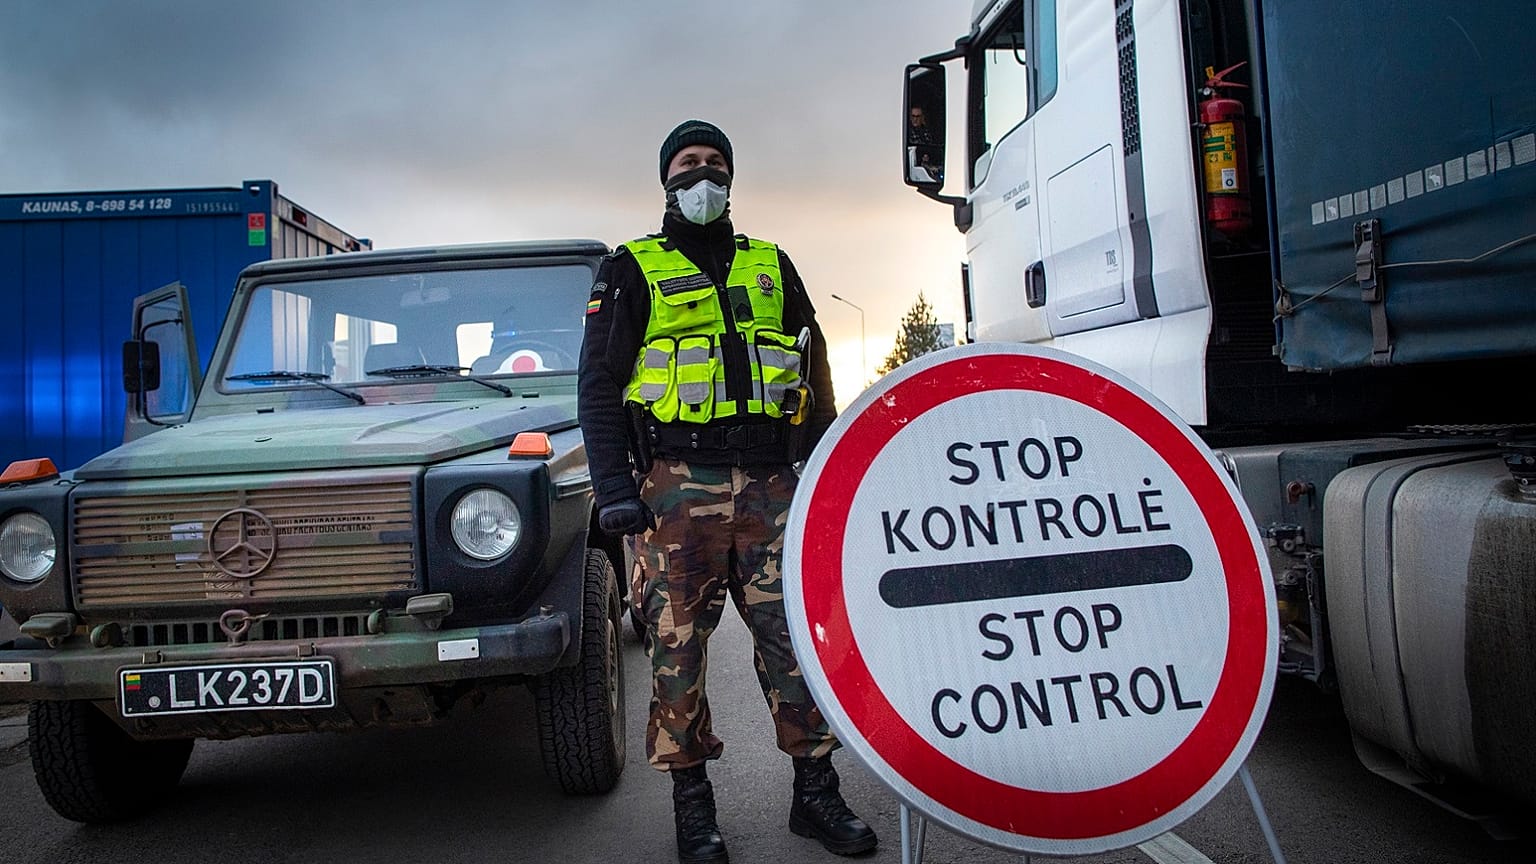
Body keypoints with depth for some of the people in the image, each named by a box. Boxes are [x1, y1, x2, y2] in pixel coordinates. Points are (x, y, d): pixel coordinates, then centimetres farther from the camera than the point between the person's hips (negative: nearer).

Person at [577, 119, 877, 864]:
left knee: (797, 633, 2)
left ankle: (816, 794, 15)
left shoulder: (772, 266, 19)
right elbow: (599, 384, 2)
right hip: (677, 487, -2)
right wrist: (613, 486, -9)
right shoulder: (632, 270, 9)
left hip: (770, 483, 3)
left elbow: (814, 375, 20)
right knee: (678, 644, 1)